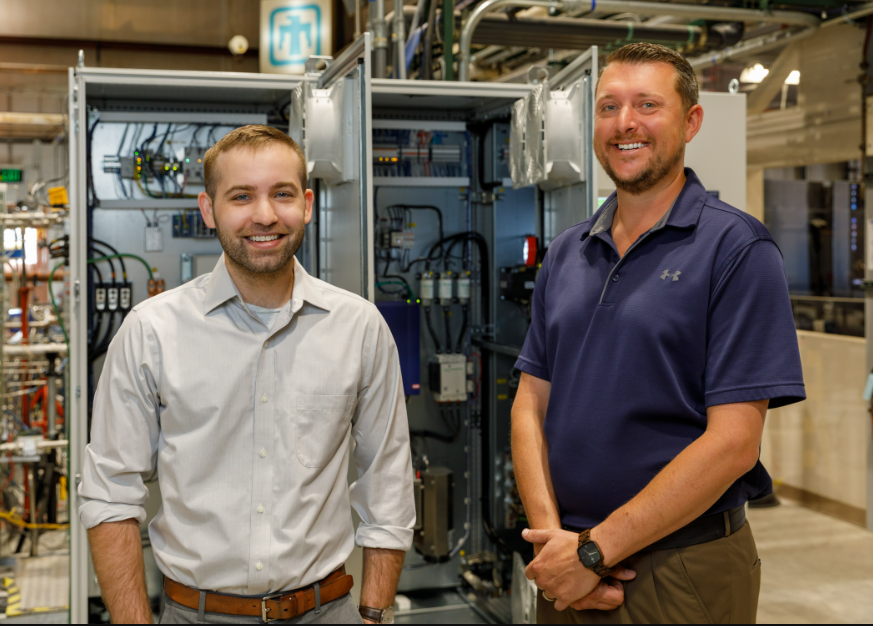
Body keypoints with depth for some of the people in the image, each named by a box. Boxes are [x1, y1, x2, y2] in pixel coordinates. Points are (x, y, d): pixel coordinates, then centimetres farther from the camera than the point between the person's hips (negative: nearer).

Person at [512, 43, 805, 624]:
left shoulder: (737, 248, -10)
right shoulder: (566, 253, 7)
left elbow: (732, 443, -16)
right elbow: (532, 404, 5)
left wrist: (594, 551, -16)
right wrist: (551, 535, -9)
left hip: (681, 572, -4)